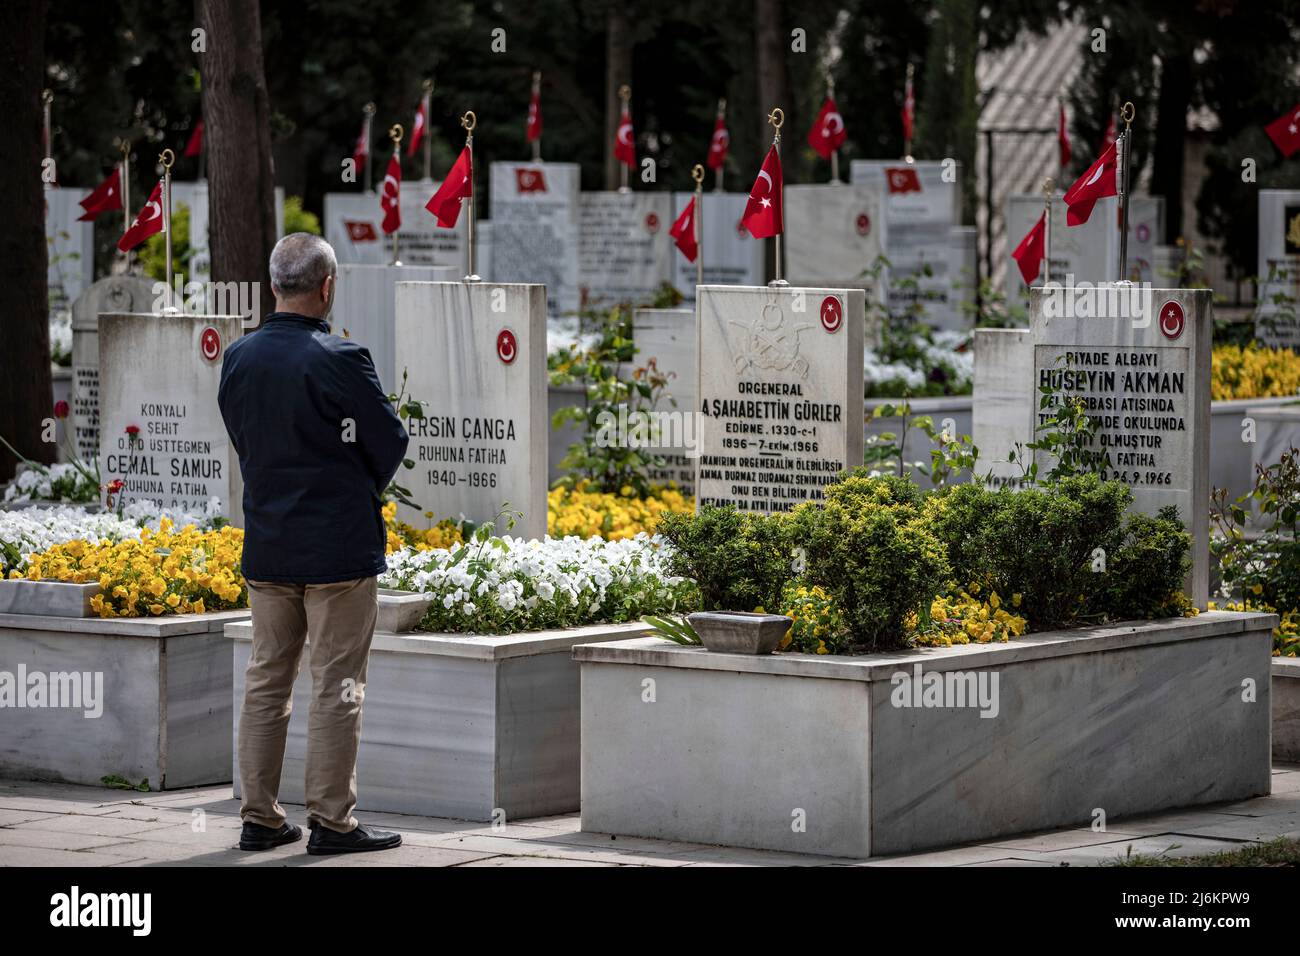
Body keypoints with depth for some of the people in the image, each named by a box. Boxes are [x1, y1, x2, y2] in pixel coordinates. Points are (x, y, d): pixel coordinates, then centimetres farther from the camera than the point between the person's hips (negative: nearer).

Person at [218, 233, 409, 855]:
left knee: (266, 681, 12)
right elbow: (390, 443, -8)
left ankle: (259, 817, 14)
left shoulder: (239, 358, 3)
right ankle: (331, 821, 1)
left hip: (266, 543, 6)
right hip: (339, 545, -6)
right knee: (337, 687, 0)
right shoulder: (339, 361, -16)